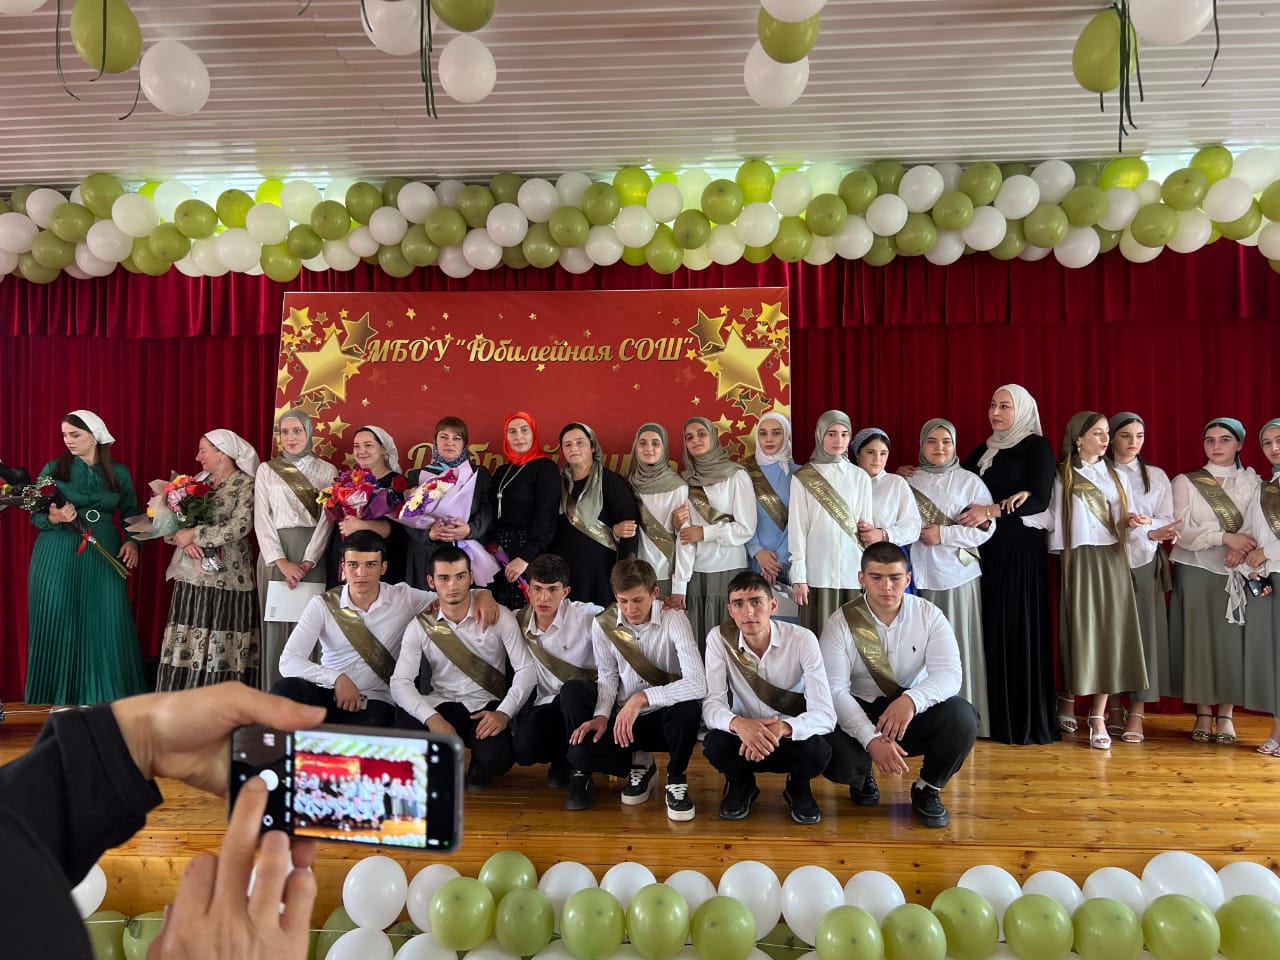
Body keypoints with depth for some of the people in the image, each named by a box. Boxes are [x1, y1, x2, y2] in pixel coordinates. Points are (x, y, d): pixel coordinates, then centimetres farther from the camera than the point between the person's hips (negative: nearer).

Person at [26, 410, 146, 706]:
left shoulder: (119, 473, 5)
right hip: (58, 556, -1)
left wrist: (132, 541, -2)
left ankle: (106, 697, 10)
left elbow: (132, 512, 14)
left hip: (104, 556, 1)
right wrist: (54, 519, -19)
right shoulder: (54, 468, 1)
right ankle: (57, 698, 13)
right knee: (58, 622, 1)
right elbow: (36, 515, 2)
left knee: (106, 625, -1)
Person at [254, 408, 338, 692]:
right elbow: (262, 519, 1)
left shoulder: (327, 471, 8)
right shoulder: (266, 470, 9)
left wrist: (307, 562, -11)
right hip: (275, 555, 1)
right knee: (277, 623, 1)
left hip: (312, 554, 0)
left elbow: (326, 519, 0)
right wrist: (282, 562, -11)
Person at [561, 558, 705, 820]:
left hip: (664, 718, -3)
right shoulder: (603, 625, -7)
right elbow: (608, 677, 4)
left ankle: (676, 778, -6)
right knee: (579, 753, -25)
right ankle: (637, 765, 8)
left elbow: (697, 683, -30)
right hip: (622, 719, 3)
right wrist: (602, 715, -15)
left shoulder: (674, 619, -18)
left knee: (688, 707, -37)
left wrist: (642, 697, -37)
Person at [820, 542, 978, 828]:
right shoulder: (841, 623, -13)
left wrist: (911, 700, -39)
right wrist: (872, 739, -34)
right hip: (859, 715, -1)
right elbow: (835, 690, -20)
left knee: (962, 716, -28)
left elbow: (949, 673, -18)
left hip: (915, 713, 2)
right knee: (834, 756, -31)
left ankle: (928, 788, 3)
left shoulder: (928, 615, -7)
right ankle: (862, 775, 12)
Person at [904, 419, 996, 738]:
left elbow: (986, 527, -3)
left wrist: (943, 534, -10)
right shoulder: (908, 481, 11)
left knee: (958, 647, -1)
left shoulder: (969, 481, 5)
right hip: (920, 574, 2)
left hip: (958, 575, -1)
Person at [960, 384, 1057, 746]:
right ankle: (995, 717, 9)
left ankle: (1027, 721, 3)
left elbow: (1040, 499, -11)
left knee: (1019, 629, -5)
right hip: (987, 549, 5)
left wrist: (992, 511, -22)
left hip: (1021, 550, -5)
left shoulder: (1036, 446, -1)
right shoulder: (983, 451, 17)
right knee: (991, 629, 3)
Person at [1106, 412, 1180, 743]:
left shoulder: (1157, 476, 12)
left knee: (1144, 631, -4)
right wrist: (1147, 530, -15)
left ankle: (1137, 713, 0)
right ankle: (1115, 707, 9)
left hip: (1144, 562, 1)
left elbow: (1165, 522, 5)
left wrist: (1144, 529, -17)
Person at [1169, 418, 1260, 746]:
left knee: (1232, 640, 1)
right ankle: (1203, 715, 9)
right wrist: (1225, 537, -19)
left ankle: (1226, 716, 10)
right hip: (1195, 571, -1)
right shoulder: (1185, 482, 3)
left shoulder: (1252, 481, 8)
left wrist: (1240, 546, -23)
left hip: (1236, 573, 1)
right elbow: (1181, 530, -7)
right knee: (1198, 639, 1)